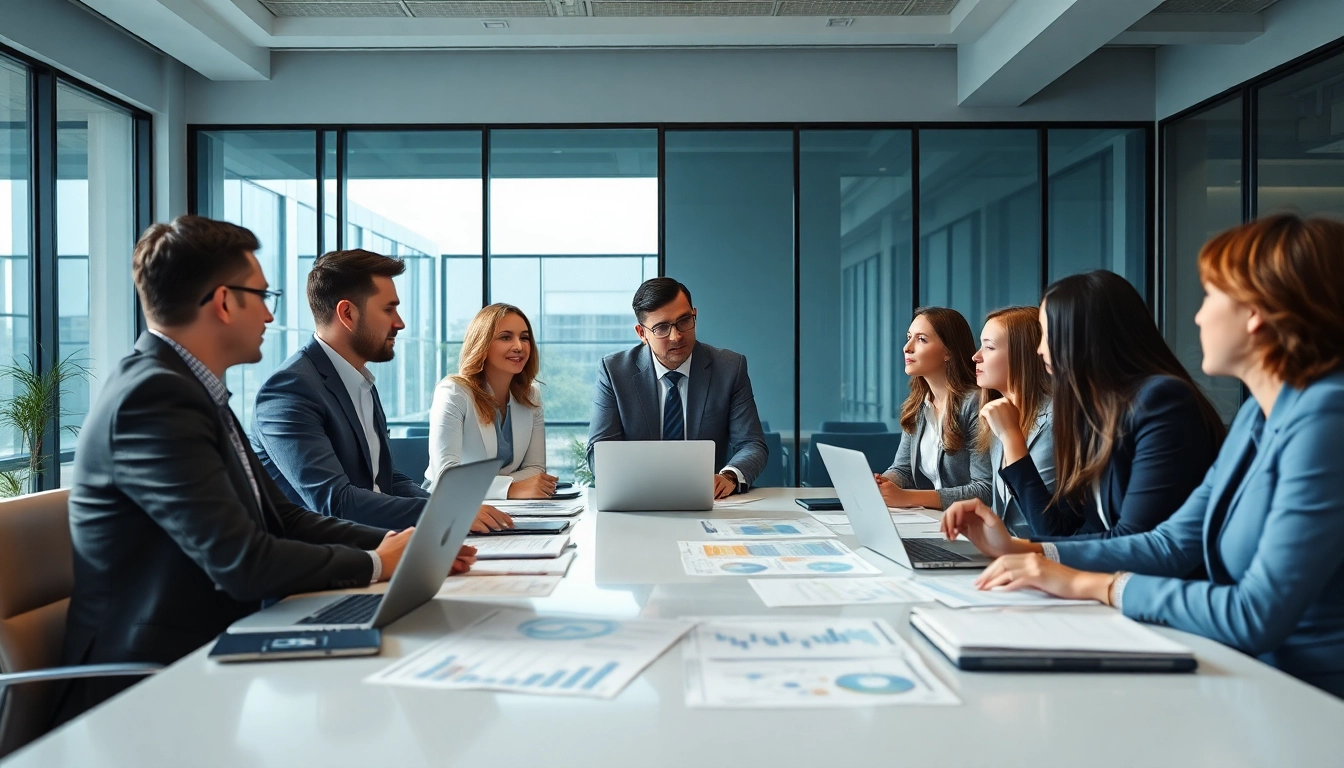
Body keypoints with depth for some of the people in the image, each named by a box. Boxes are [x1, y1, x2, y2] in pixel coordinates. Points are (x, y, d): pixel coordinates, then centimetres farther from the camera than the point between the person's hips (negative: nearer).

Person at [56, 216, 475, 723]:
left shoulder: (187, 387, 10)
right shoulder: (153, 395, -20)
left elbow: (283, 518, 10)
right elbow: (243, 562, -25)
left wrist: (392, 544, -3)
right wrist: (377, 563, -11)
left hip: (209, 652, 8)